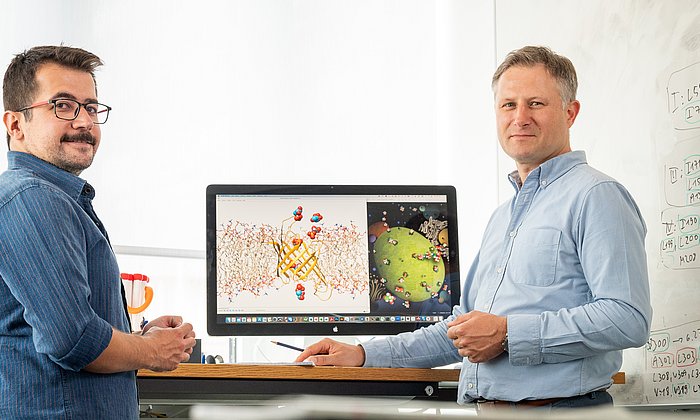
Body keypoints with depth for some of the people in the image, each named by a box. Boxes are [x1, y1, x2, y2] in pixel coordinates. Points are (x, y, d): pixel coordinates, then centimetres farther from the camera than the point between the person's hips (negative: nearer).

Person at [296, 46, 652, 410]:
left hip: (558, 407, -5)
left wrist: (508, 333, -16)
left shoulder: (595, 195, -4)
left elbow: (628, 318, -17)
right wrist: (364, 355, 20)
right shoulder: (502, 217, 23)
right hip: (480, 407, 6)